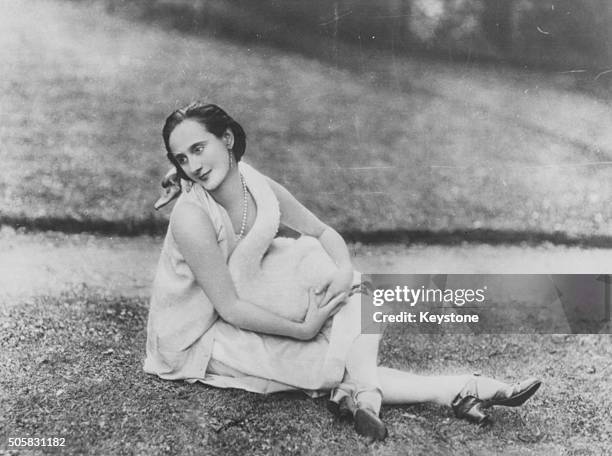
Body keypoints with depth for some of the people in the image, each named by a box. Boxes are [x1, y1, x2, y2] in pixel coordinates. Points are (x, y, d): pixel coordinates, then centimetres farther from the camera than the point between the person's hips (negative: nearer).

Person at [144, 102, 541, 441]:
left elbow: (324, 232, 2)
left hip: (251, 309, 7)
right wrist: (302, 329, -20)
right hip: (200, 339, -7)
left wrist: (346, 271, -18)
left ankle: (361, 392, -21)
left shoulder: (258, 186, -9)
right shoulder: (192, 218, -28)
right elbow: (229, 307, -25)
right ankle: (461, 391, -10)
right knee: (326, 367, -17)